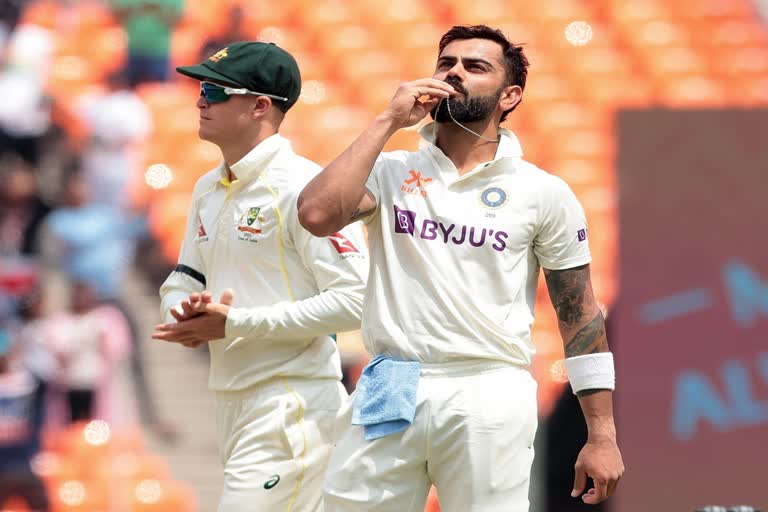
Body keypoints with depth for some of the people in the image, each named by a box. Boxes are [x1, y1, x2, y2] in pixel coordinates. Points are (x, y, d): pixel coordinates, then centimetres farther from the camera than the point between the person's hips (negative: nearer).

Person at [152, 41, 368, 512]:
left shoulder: (302, 186, -15)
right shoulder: (209, 190, 14)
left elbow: (353, 301, -20)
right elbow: (185, 278, 24)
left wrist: (235, 323, -20)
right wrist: (184, 317, -2)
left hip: (293, 403, -9)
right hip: (233, 401, 9)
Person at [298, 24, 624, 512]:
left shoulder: (544, 193, 5)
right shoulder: (391, 172, 9)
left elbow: (581, 316, 6)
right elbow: (317, 214, -11)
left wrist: (602, 435, 0)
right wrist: (388, 121, -6)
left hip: (489, 397, -2)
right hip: (388, 395, 2)